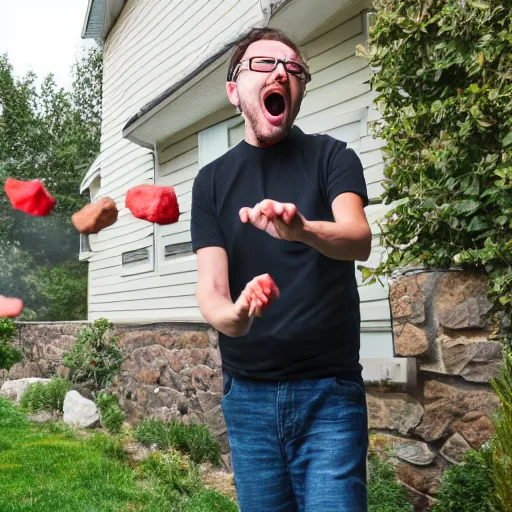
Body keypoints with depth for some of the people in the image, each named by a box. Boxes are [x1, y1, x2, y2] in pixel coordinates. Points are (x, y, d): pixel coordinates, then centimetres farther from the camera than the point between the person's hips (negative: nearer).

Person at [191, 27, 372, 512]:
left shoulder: (331, 156, 0)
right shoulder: (211, 180, 4)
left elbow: (359, 238, -19)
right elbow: (210, 287, -6)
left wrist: (301, 230, -41)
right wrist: (230, 316, -29)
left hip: (329, 388, -1)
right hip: (247, 393, 2)